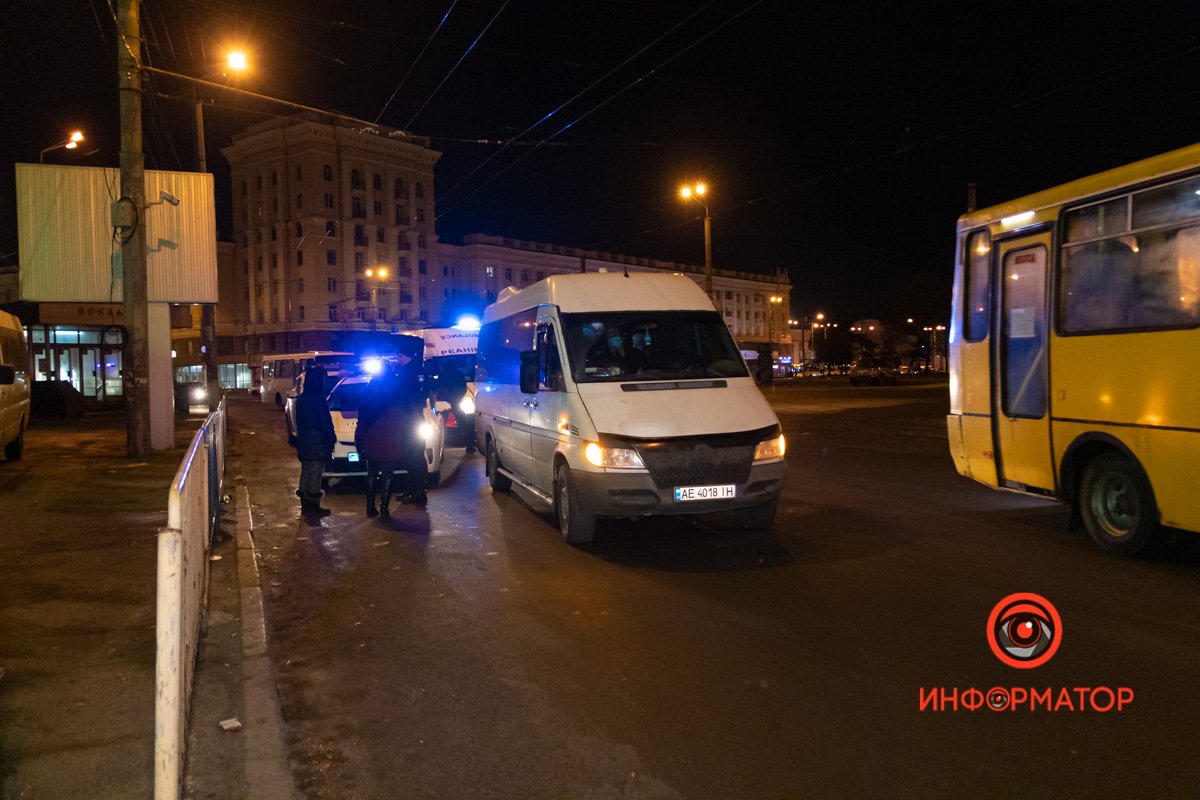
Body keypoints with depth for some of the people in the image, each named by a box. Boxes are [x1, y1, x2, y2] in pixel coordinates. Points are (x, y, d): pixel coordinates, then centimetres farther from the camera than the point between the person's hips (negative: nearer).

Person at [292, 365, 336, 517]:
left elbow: (299, 421, 13)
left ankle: (305, 505, 20)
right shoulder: (319, 399, -17)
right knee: (315, 473, -3)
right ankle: (313, 506, -1)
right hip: (318, 441, -8)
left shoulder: (301, 399, 8)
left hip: (303, 440, 8)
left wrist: (300, 437, 19)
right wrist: (332, 439, -6)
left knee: (305, 471, 14)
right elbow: (326, 422, -15)